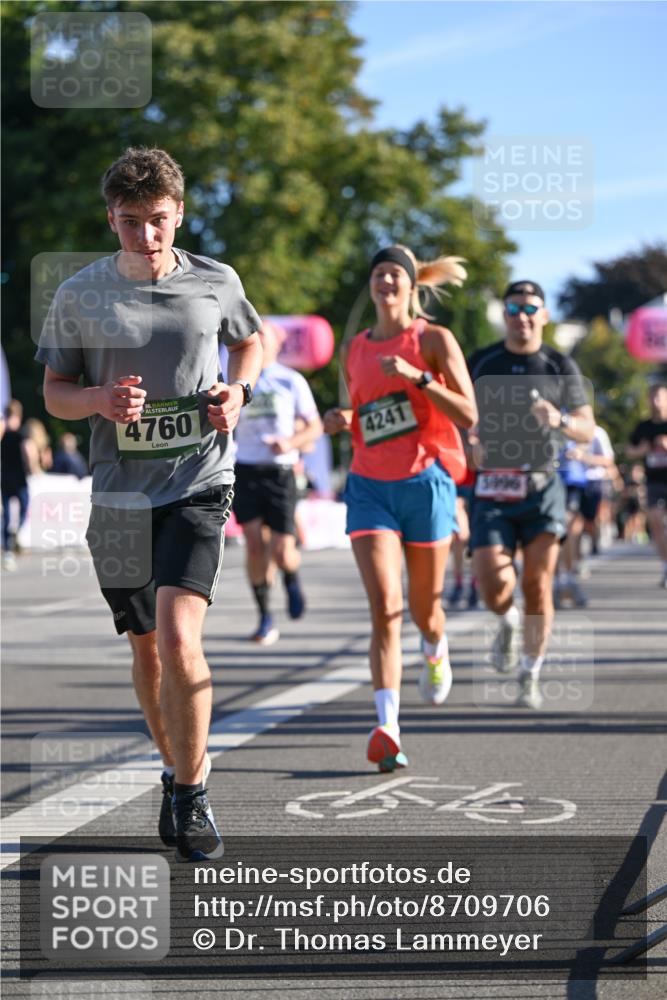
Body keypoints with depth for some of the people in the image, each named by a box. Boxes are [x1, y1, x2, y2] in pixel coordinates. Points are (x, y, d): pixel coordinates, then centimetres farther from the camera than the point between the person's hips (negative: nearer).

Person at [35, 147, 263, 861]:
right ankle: (178, 769, 35)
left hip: (199, 482, -2)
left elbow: (249, 341, 21)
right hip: (119, 490, 2)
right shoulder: (80, 295, -1)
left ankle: (190, 794, -6)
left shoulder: (217, 283, 1)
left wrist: (238, 390, 0)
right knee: (145, 647, 13)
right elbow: (54, 393, 7)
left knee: (178, 638, -19)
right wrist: (99, 399, -15)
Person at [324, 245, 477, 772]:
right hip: (370, 486, 2)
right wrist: (339, 420, 3)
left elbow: (468, 415, -9)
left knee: (424, 608, 10)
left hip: (425, 482, -2)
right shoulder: (354, 349, 12)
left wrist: (418, 377, -20)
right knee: (384, 606, -15)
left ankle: (436, 650, 49)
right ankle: (387, 728, -21)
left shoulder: (434, 340, -1)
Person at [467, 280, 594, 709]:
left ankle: (530, 678, 9)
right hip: (492, 489, 0)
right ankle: (509, 624, 23)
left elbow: (587, 431, 5)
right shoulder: (481, 363, 6)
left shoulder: (561, 366, 5)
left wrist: (560, 419, -18)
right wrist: (467, 442, -12)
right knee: (495, 588, -13)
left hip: (542, 487, 0)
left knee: (538, 587, -6)